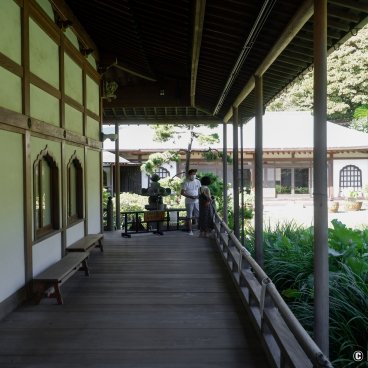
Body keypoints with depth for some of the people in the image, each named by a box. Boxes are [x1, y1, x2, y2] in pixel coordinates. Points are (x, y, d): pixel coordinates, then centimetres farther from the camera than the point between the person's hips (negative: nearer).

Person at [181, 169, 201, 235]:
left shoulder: (198, 181, 5)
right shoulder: (186, 183, -7)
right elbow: (182, 192, -9)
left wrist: (198, 196, -10)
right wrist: (190, 196, -20)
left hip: (197, 201, 3)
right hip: (189, 202, -3)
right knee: (189, 217, 4)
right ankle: (190, 231, 12)